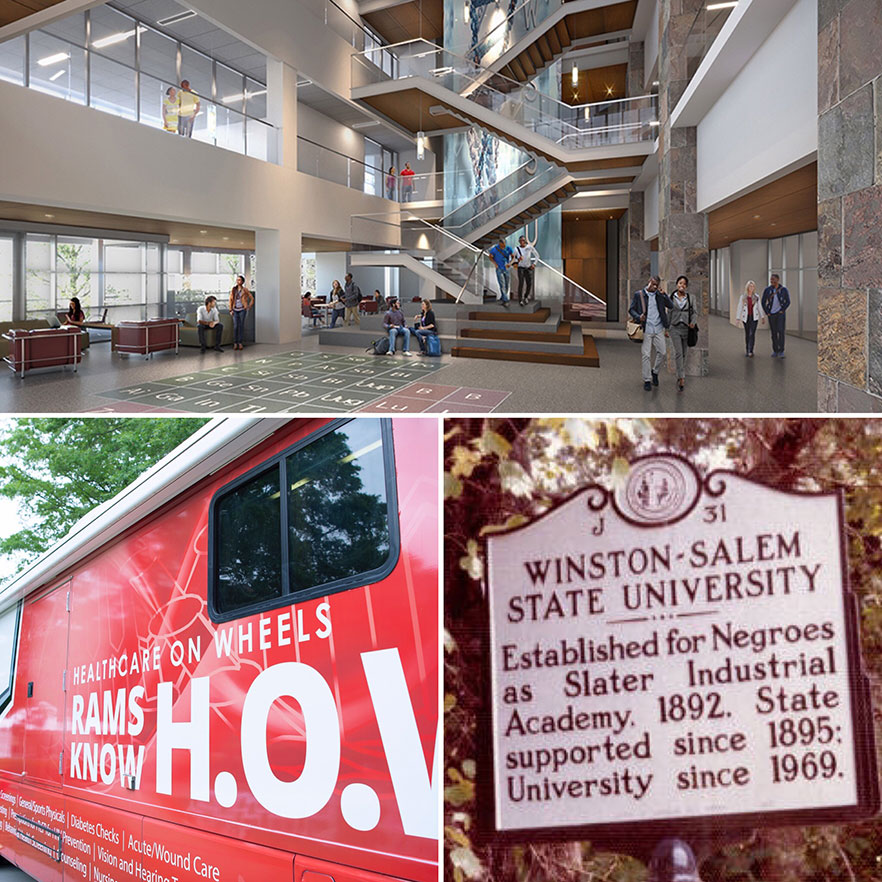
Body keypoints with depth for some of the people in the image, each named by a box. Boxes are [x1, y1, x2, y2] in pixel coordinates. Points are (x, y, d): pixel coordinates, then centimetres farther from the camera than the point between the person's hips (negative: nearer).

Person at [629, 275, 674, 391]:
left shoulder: (659, 295, 9)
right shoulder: (638, 295, 0)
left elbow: (671, 305, 5)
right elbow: (631, 310, 3)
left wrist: (663, 294, -7)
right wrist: (638, 317, -16)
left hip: (658, 329, 3)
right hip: (646, 329, -3)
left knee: (662, 352, 5)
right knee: (646, 355, -2)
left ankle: (655, 371, 30)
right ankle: (647, 380, 7)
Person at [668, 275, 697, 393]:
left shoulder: (689, 298, 4)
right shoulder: (671, 297, 0)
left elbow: (693, 312, 11)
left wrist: (693, 322, -7)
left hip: (686, 328, 2)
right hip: (675, 328, -2)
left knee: (684, 354, 9)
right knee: (678, 353, -13)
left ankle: (680, 376, 25)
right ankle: (682, 378, -18)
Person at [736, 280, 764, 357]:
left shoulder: (756, 297, 3)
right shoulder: (743, 297, -1)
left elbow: (759, 307, 9)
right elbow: (739, 307, -3)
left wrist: (762, 317, 6)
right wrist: (738, 318, -11)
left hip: (754, 317, 0)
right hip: (746, 317, 0)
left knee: (752, 334, -11)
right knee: (747, 334, 9)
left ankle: (750, 351, -15)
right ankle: (747, 350, 24)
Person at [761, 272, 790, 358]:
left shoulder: (784, 290, -8)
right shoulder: (767, 290, -4)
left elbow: (788, 302, -1)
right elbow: (763, 302, 2)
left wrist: (782, 311, -11)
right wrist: (767, 313, -5)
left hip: (780, 313, -2)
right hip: (771, 314, 2)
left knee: (780, 331, -13)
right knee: (774, 332, 6)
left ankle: (781, 351, -9)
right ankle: (775, 351, 15)